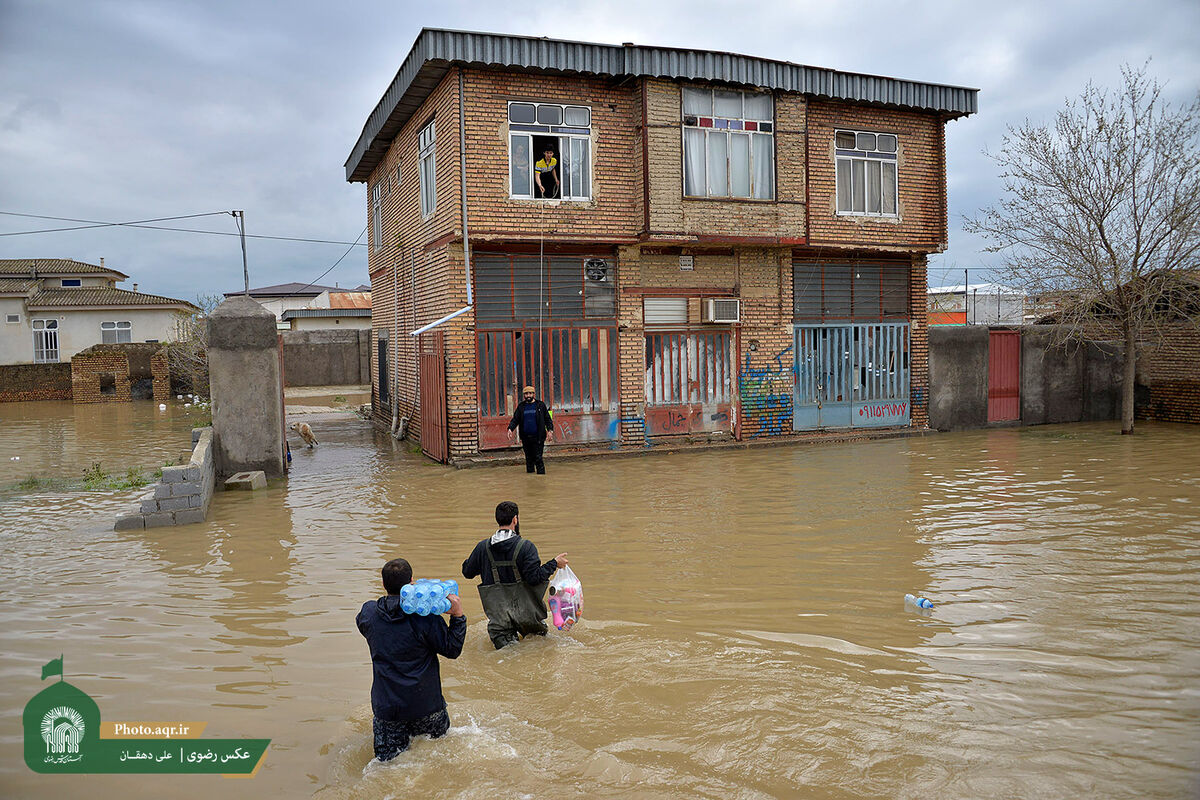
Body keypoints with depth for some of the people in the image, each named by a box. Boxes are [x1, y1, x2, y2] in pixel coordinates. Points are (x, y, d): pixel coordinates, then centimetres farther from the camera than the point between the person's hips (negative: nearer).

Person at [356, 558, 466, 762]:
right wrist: (458, 616, -7)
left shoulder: (368, 612, -8)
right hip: (425, 703, -2)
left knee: (388, 760, 13)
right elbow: (452, 650, -9)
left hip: (386, 705, 2)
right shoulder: (426, 616, -17)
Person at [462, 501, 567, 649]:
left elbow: (467, 572, 12)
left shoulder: (483, 547, 0)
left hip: (498, 613, 2)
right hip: (525, 611, -2)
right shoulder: (525, 546, -10)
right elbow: (535, 577, -16)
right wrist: (554, 563, -3)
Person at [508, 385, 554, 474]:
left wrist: (550, 430, -10)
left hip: (538, 437, -3)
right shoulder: (521, 406, 10)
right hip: (525, 438, 3)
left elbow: (547, 419, 4)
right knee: (529, 458, 10)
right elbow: (515, 419, 8)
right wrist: (510, 429, -9)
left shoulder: (540, 405, 4)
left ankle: (541, 474, -3)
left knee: (538, 458, -8)